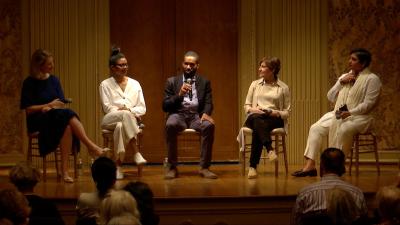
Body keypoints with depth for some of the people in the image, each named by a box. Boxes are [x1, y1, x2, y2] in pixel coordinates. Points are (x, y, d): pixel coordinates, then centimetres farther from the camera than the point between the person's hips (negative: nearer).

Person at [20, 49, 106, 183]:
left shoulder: (54, 80, 12)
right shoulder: (29, 83, -1)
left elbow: (62, 104, 7)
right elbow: (28, 109, -5)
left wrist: (50, 108, -14)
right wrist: (49, 105, -11)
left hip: (56, 117, 4)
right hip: (37, 121, -4)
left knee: (67, 126, -34)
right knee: (67, 115, -33)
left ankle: (65, 170, -38)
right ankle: (91, 146, -35)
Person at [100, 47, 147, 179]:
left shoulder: (135, 84, 16)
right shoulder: (105, 85, 10)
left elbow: (142, 108, 10)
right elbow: (107, 108, 0)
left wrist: (131, 111, -11)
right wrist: (126, 112, -14)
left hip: (131, 120, 1)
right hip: (110, 120, -1)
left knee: (120, 126, -38)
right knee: (125, 114, -38)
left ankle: (118, 165, -39)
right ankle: (136, 153, -42)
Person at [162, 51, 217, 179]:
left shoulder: (204, 82, 16)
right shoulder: (172, 82, 12)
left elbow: (208, 103, 6)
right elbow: (165, 106, 5)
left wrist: (206, 113, -18)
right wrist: (179, 94, -12)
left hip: (196, 115, 1)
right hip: (178, 114, -1)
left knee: (209, 125, -32)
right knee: (170, 125, -36)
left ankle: (204, 167, -26)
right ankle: (172, 167, -26)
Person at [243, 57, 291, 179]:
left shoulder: (283, 88, 11)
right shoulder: (255, 84, 18)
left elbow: (287, 112, 9)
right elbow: (246, 105, 19)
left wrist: (274, 112, -12)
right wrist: (253, 110, -4)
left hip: (274, 119, -1)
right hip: (254, 117, 1)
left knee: (257, 129, -38)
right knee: (256, 118, -40)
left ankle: (253, 166, -41)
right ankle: (270, 149, -54)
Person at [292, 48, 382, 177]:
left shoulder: (372, 79, -2)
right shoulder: (345, 76, 20)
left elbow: (369, 103, -12)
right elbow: (330, 97, 17)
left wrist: (350, 112, -22)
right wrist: (341, 82, 2)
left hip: (359, 117, -7)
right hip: (338, 115, 7)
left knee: (342, 130, -37)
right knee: (315, 128, -13)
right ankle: (310, 165, -19)